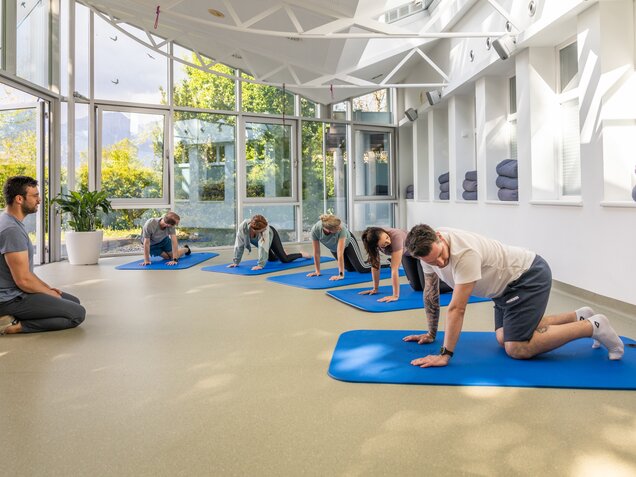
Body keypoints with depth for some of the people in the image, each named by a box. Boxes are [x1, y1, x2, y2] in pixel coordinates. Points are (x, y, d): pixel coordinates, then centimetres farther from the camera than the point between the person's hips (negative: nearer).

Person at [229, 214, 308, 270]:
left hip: (271, 235, -3)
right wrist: (235, 262, -23)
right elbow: (239, 245, -28)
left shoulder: (265, 227, -43)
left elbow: (263, 247, -44)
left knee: (285, 259, -8)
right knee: (271, 259, 18)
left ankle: (302, 255, 18)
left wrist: (260, 265, -47)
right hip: (257, 241, 3)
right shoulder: (242, 227, -38)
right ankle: (282, 253, 50)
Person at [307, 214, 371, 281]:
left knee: (362, 269, -10)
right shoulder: (315, 230, -36)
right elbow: (316, 252, -24)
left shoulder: (341, 228, -42)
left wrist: (341, 275, -45)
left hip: (347, 242, -3)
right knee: (350, 269, 14)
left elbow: (340, 253, -44)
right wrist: (317, 271, -19)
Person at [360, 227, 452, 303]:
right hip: (407, 254, 5)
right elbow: (375, 265, -14)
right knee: (416, 287, 7)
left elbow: (394, 269, -41)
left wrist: (395, 296, -40)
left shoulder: (395, 236, -41)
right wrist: (375, 288, -11)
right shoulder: (374, 242, -26)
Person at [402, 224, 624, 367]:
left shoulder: (464, 252, -35)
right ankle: (578, 317, 21)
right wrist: (431, 334, 9)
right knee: (504, 338, 14)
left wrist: (445, 355, -32)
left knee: (517, 348, -16)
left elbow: (457, 308, -35)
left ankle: (592, 326, -3)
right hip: (507, 283, 9)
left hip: (530, 276, -9)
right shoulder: (428, 248, -9)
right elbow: (430, 293, 4)